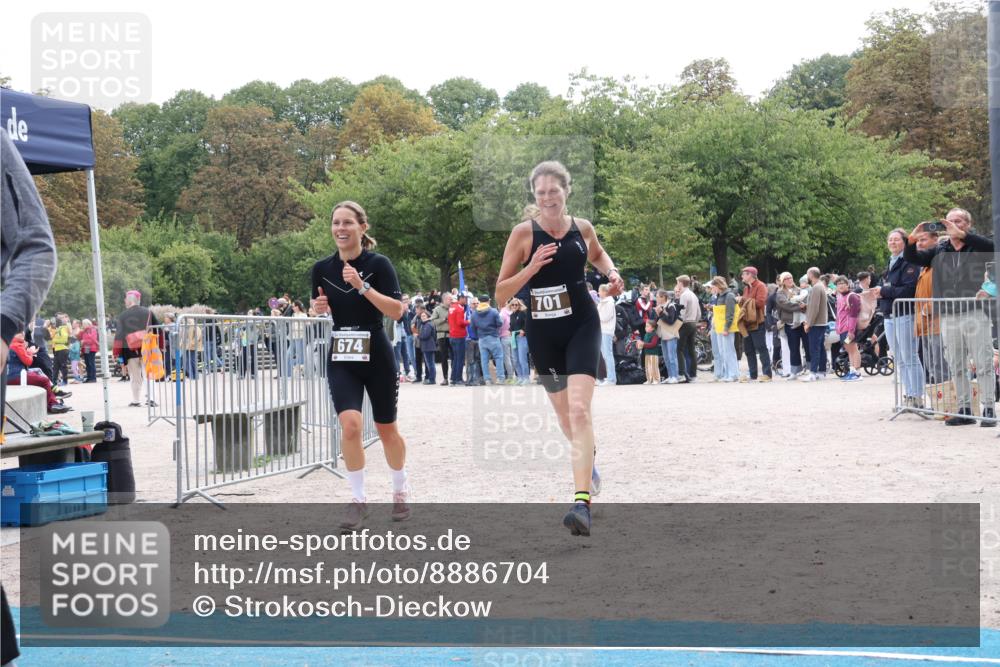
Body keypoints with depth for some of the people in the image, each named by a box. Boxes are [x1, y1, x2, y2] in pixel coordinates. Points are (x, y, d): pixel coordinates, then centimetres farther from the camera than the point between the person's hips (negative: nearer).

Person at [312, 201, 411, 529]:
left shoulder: (378, 264, -9)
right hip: (341, 358, 2)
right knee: (350, 425, -17)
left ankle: (401, 491, 34)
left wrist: (363, 286, -24)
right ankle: (358, 501, -4)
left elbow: (397, 311, -15)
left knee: (387, 429, 11)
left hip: (376, 356, -2)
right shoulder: (322, 268, 2)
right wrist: (319, 308, -8)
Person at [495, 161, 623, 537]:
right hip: (543, 333, 1)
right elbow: (501, 293, -7)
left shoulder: (583, 228, 0)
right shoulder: (524, 233, -7)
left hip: (582, 325, -1)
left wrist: (612, 272, 4)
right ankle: (588, 460, 49)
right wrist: (531, 267, -22)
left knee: (579, 410, -18)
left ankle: (582, 501, -26)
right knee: (564, 414, 15)